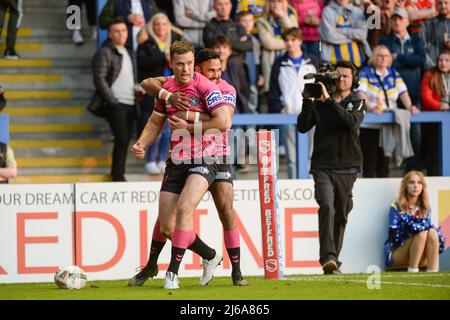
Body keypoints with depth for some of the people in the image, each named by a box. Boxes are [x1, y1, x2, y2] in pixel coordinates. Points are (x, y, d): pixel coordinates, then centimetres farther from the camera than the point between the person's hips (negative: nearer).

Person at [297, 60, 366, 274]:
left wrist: (328, 100, -19)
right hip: (322, 166, -1)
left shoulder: (358, 104, 5)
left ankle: (333, 259, 20)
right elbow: (303, 127, 0)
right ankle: (328, 258, -29)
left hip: (347, 169, 1)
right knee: (327, 208, -20)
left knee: (341, 216, 7)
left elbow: (352, 122, -16)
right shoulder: (319, 103, 7)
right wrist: (308, 101, -11)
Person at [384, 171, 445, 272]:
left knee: (432, 233, -25)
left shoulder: (425, 209, 10)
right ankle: (412, 272, -30)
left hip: (421, 257, 4)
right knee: (421, 234, -30)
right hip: (397, 255, -4)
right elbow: (393, 233, -16)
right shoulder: (396, 207, -5)